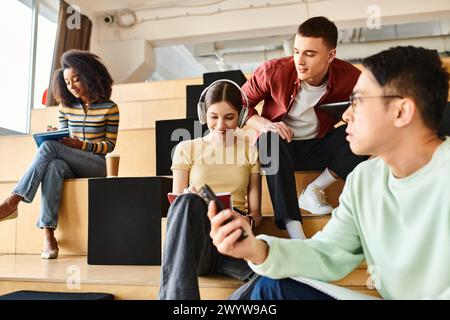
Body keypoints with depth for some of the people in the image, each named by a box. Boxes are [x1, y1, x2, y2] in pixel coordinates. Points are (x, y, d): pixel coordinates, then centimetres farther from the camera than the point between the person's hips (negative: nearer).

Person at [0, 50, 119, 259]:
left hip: (95, 165, -3)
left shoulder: (109, 108, 1)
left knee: (49, 147, -30)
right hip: (70, 165, 4)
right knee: (54, 166, -37)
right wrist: (53, 136, -9)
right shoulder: (65, 107, 14)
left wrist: (82, 145, -18)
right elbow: (63, 140, 15)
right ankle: (48, 234, -41)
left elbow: (109, 145, -2)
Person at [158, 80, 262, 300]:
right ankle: (176, 295, -37)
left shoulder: (250, 150, 14)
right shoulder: (186, 149, 11)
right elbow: (177, 201, 5)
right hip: (195, 237, 1)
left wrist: (251, 219, -13)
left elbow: (255, 209, 11)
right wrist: (189, 204, -19)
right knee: (188, 201, -38)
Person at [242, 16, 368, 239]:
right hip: (280, 147, -1)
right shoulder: (274, 71, -19)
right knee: (271, 140, -37)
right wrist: (264, 124, -26)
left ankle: (313, 192, -10)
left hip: (318, 149, 2)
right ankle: (295, 233, -41)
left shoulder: (348, 77, -16)